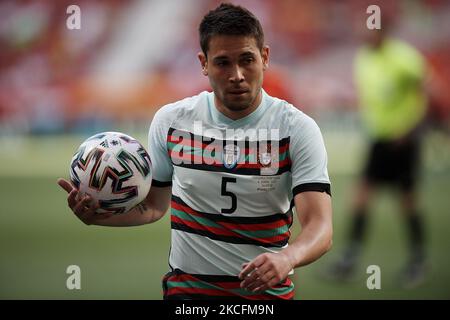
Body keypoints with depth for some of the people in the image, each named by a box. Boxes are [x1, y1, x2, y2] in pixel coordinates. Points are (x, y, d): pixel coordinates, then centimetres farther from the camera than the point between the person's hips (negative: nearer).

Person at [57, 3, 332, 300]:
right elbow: (153, 206, 9)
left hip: (268, 290, -1)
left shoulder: (298, 128, -14)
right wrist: (99, 213, -11)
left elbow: (320, 228, -22)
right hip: (186, 286, 1)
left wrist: (285, 258, -43)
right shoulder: (171, 120, -5)